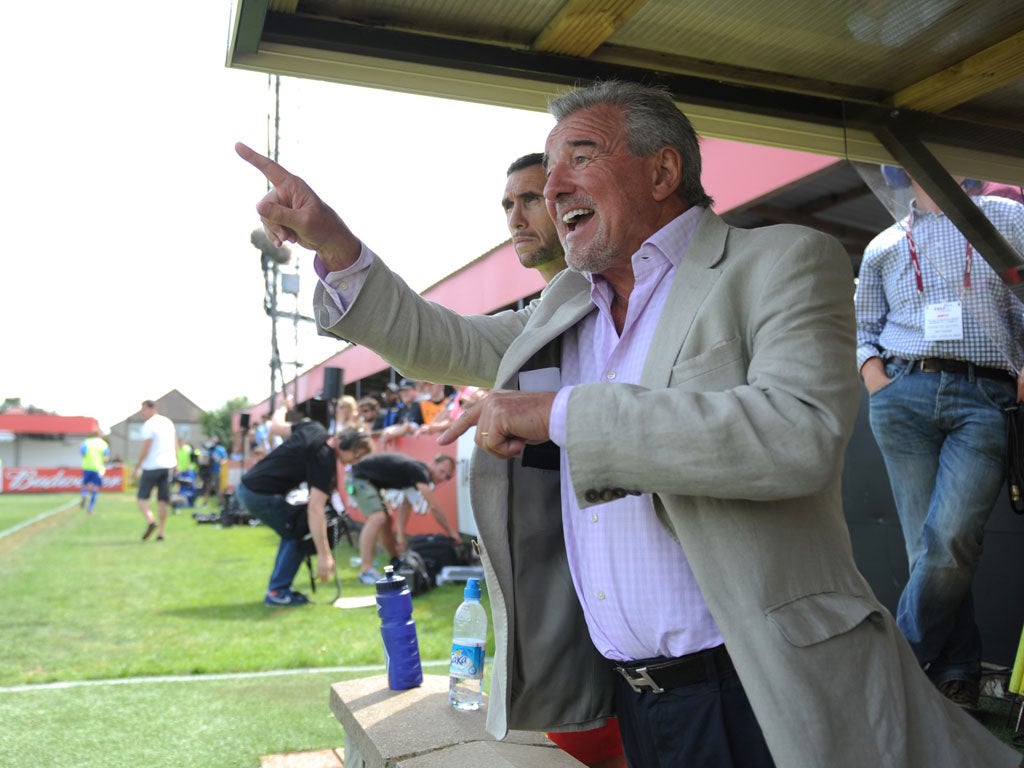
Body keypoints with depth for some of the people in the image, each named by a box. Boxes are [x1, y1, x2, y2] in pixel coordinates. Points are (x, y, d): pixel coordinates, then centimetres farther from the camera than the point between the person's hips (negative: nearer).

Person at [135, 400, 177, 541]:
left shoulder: (148, 425, -10)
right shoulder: (168, 422, 11)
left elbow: (145, 449, -13)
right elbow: (175, 444, 16)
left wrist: (137, 467, -6)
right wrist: (175, 462, 23)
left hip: (151, 466, -6)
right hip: (168, 466, 6)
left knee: (142, 497, 3)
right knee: (163, 501, 7)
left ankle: (150, 521, -19)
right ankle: (161, 532, 5)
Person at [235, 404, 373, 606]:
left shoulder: (314, 428, 3)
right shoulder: (324, 460, -18)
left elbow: (275, 427, 17)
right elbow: (314, 509, -24)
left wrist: (281, 410, 41)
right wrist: (323, 555, -24)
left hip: (246, 487, 9)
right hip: (261, 495, -9)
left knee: (292, 533, 18)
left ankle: (277, 588, 21)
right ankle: (277, 591, 2)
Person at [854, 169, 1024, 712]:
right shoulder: (883, 247, 21)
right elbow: (861, 330, 21)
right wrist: (876, 382, 2)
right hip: (906, 392, 2)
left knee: (949, 542, -17)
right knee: (928, 547, -3)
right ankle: (957, 679, 8)